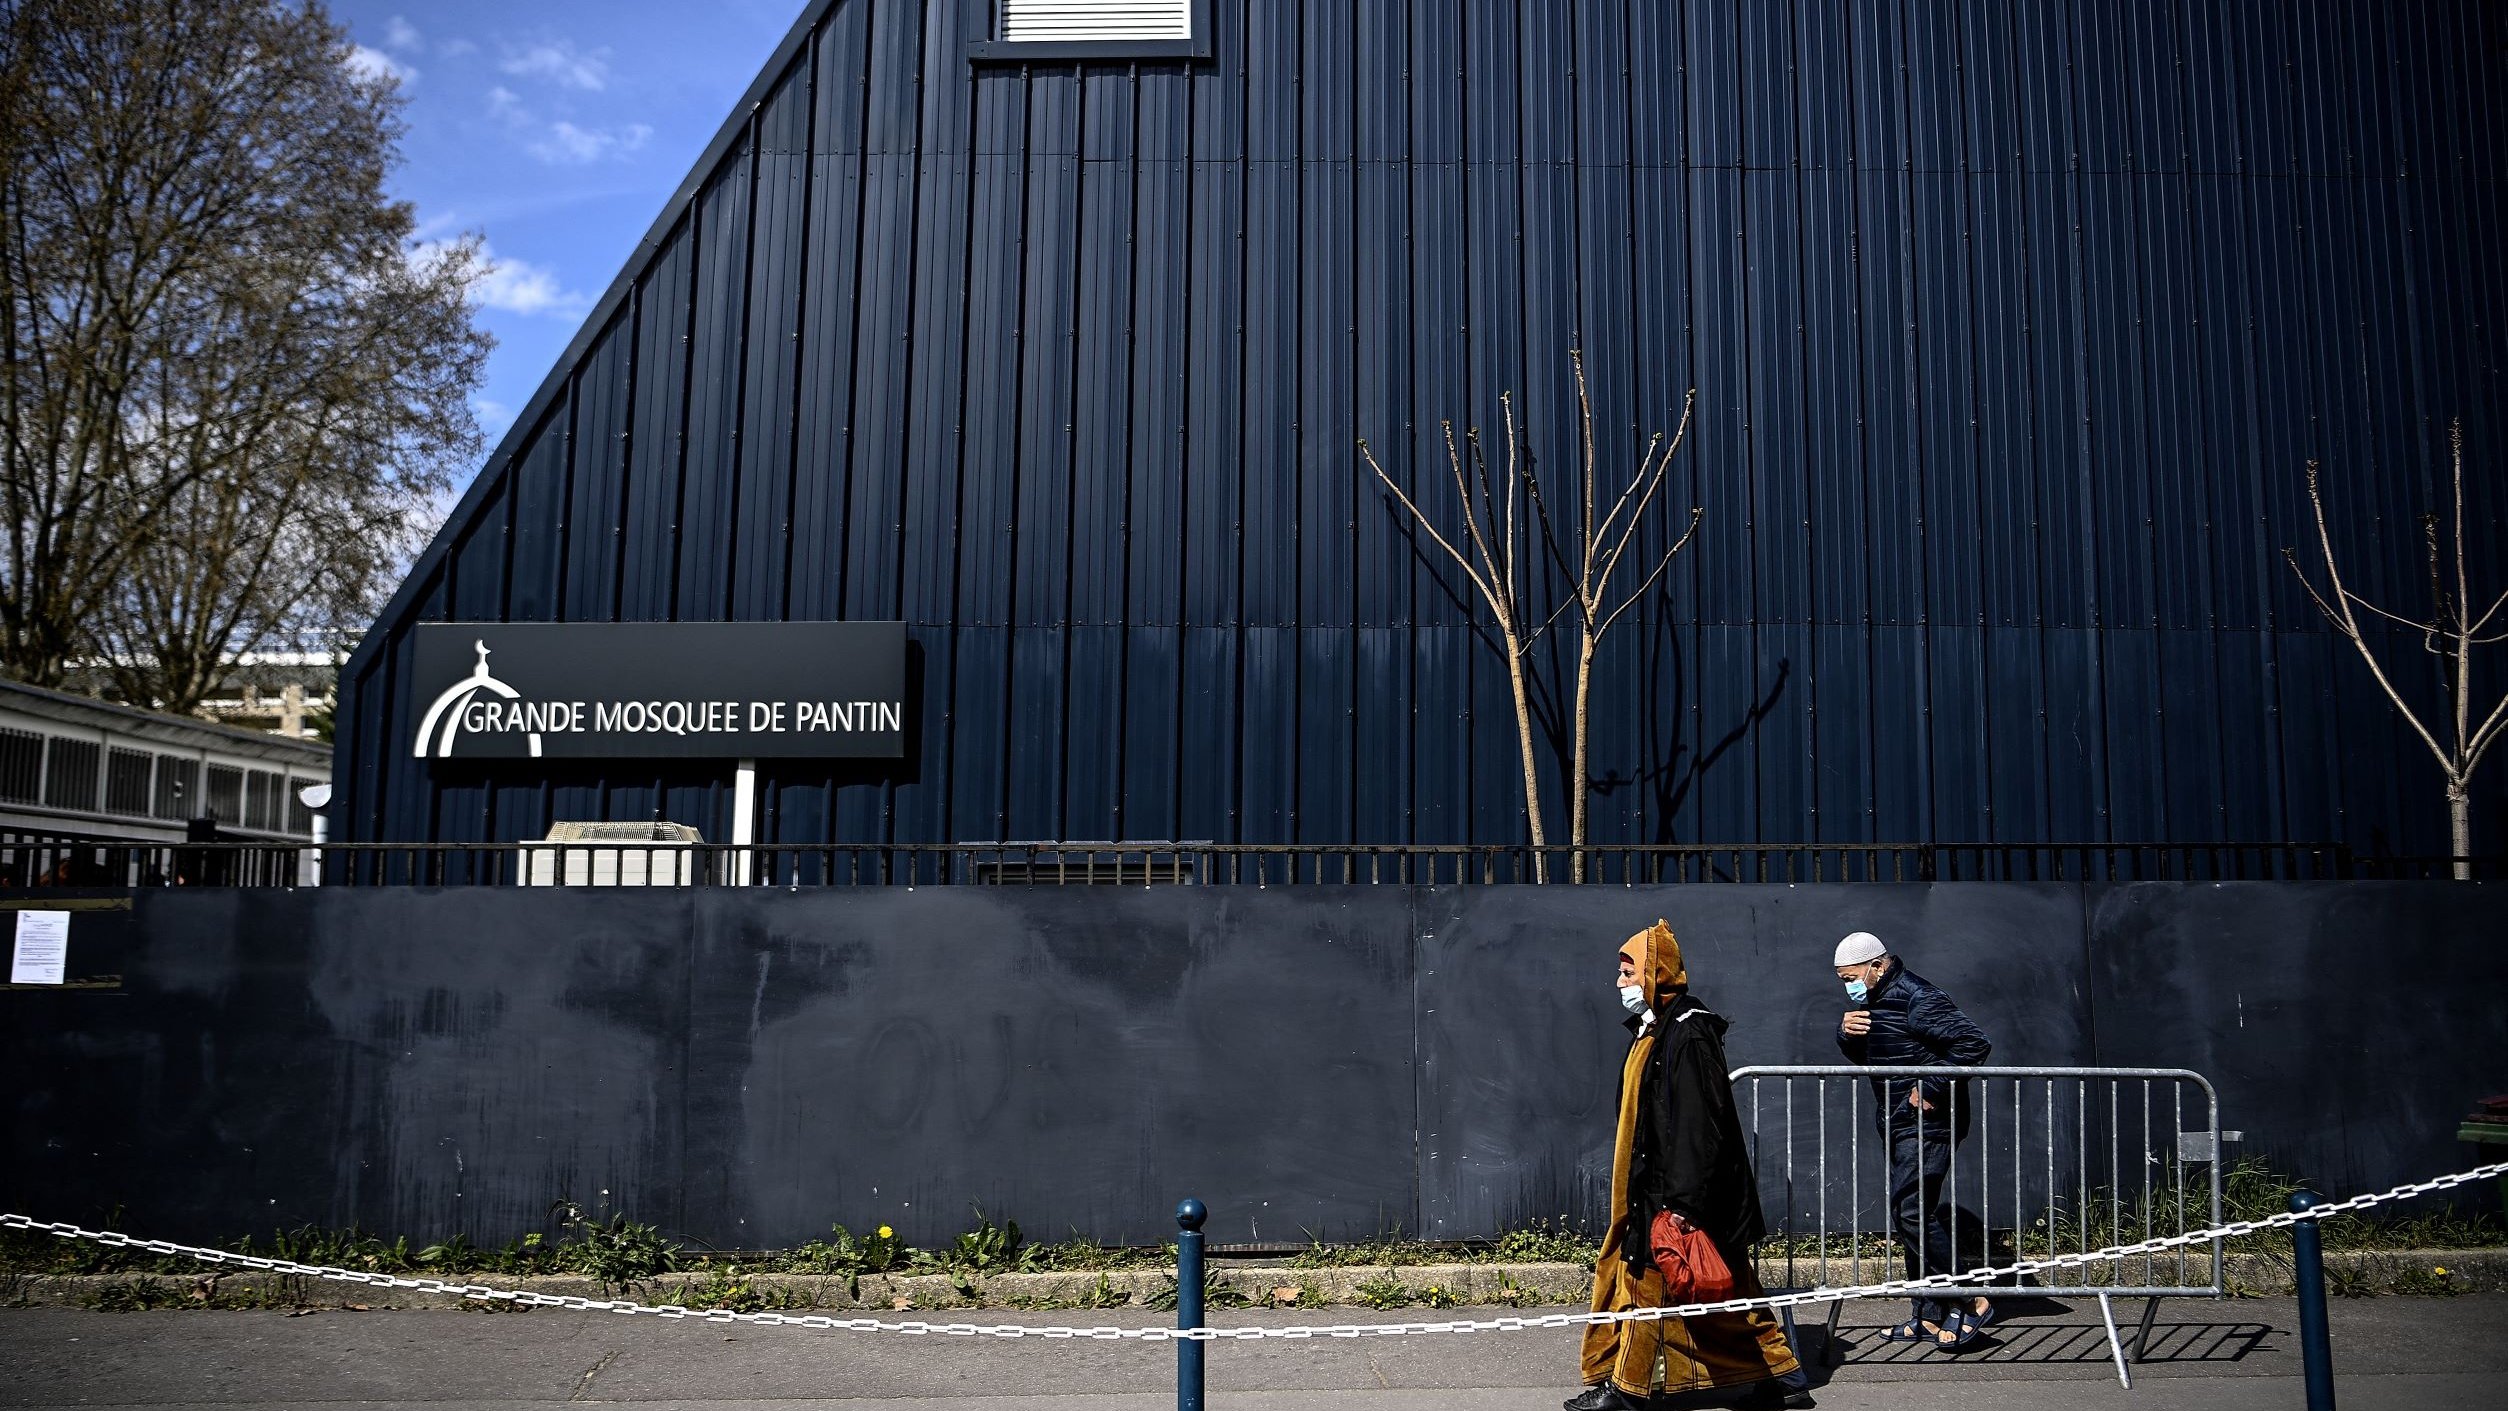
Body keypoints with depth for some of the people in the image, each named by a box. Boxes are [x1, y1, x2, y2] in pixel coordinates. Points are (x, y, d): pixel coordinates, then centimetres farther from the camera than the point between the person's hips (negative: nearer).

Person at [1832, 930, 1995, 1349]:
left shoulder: (1918, 1000, -17)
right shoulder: (1874, 1003, 12)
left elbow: (1974, 1043, -23)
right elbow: (1860, 1055, 21)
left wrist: (1931, 1089, -22)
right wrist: (1846, 1032, -1)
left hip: (1927, 1124, -10)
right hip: (1901, 1127, 10)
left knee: (1910, 1213, -15)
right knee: (1914, 1216, 11)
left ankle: (1970, 1301, -5)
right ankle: (1929, 1317, 17)